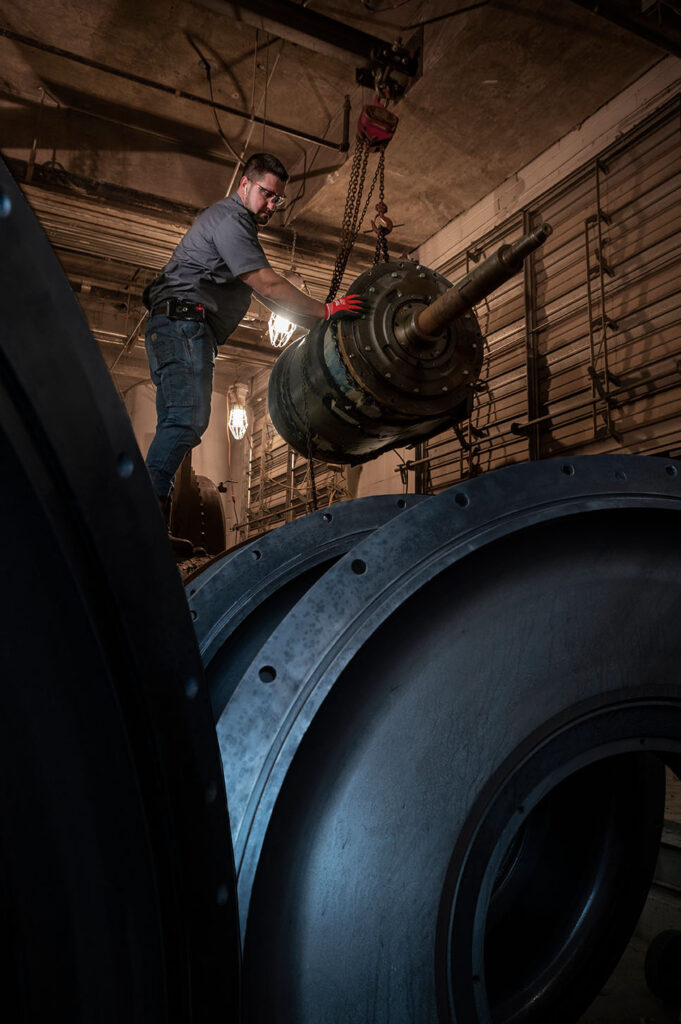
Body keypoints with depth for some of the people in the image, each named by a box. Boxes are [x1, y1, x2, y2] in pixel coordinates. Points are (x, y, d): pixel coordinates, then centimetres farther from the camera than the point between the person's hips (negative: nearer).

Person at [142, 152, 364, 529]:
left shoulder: (237, 222, 28)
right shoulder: (229, 219, -7)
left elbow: (260, 289, 28)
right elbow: (267, 284, -18)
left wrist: (309, 322, 19)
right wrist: (326, 310, -19)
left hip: (181, 329, 11)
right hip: (183, 322, -11)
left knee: (175, 424, 4)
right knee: (186, 420, -22)